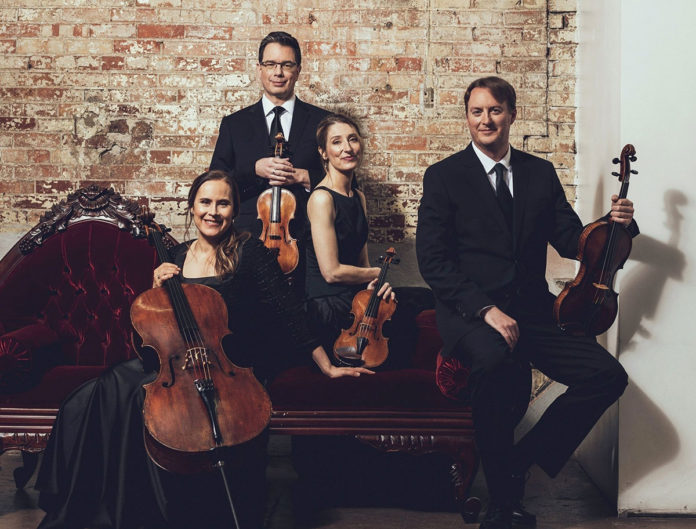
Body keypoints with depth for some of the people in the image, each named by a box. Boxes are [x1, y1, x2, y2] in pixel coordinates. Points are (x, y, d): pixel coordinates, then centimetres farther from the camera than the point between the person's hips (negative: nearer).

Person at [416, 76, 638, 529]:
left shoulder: (541, 173, 15)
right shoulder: (444, 177, 2)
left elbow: (570, 240, 14)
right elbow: (433, 260, -6)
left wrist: (613, 223, -8)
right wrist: (486, 309, -19)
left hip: (530, 310, 5)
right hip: (470, 312, -4)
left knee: (607, 375, -16)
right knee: (494, 360, -37)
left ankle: (520, 460, -1)